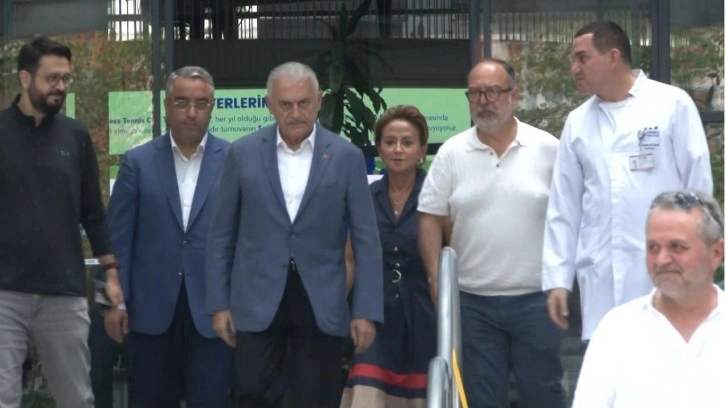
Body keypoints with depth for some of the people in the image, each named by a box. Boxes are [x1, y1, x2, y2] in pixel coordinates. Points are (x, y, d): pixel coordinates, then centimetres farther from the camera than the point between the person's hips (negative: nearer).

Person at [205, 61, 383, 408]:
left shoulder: (346, 157, 1)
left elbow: (365, 240, 1)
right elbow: (222, 234, 7)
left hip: (321, 303, 0)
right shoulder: (243, 153, 3)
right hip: (257, 301, 0)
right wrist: (219, 303, 2)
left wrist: (366, 310, -4)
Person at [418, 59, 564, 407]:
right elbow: (431, 218, 4)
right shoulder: (451, 153, 2)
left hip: (535, 297, -1)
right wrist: (436, 276, -4)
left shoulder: (548, 148, -1)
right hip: (473, 301, 1)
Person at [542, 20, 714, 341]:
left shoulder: (673, 104, 1)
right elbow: (564, 207, 11)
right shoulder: (577, 122, 12)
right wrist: (558, 278, 6)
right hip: (601, 276, 3)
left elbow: (698, 184, 1)